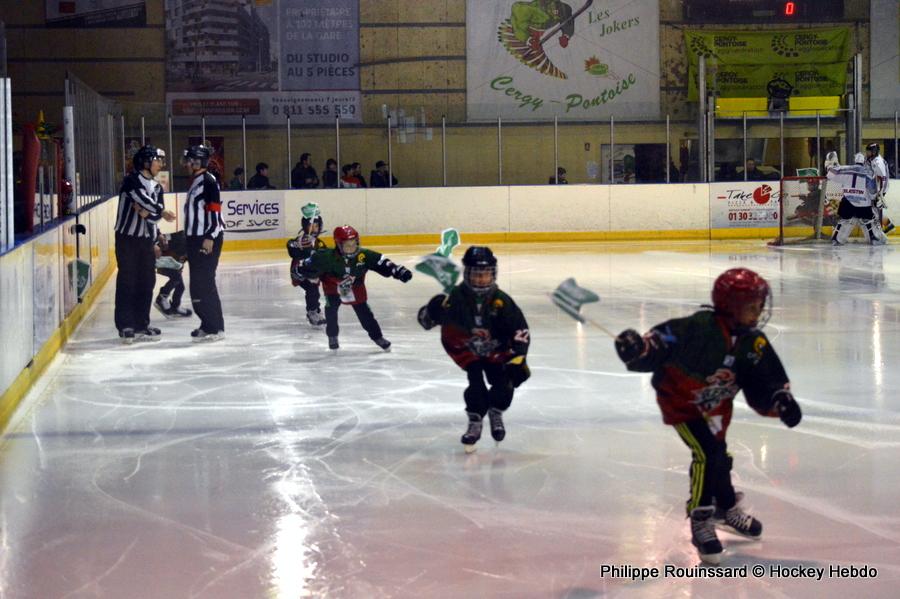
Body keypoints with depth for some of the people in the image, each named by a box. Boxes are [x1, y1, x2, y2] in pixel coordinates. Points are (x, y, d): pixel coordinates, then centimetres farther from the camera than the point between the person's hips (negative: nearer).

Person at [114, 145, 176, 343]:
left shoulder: (157, 187, 12)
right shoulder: (132, 180, -9)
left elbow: (157, 215, 2)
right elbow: (143, 200, -22)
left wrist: (146, 212, -18)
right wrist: (160, 211, -11)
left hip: (146, 239, 7)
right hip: (127, 238, -7)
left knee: (147, 282, 7)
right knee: (127, 281, -5)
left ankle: (141, 325, 16)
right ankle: (125, 326, -2)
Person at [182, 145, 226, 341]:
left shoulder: (208, 181, -12)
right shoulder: (195, 182, 18)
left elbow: (215, 210, -19)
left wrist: (210, 238, -24)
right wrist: (189, 240, 26)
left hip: (207, 239, -10)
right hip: (196, 238, 10)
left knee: (204, 283, -11)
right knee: (198, 284, 11)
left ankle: (215, 327, -8)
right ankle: (208, 323, 18)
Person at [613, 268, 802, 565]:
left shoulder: (754, 342, -12)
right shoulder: (700, 328, -33)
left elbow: (766, 381, -6)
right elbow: (662, 343, -39)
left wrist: (781, 400, -25)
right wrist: (639, 348, -58)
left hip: (717, 405, 7)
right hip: (680, 401, -7)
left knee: (719, 456, 20)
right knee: (707, 454, -20)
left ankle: (727, 508, 45)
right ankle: (701, 522, -7)